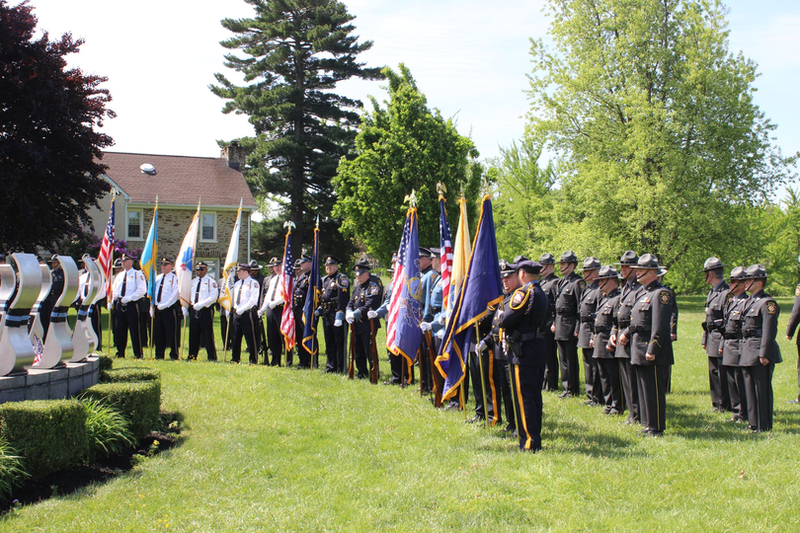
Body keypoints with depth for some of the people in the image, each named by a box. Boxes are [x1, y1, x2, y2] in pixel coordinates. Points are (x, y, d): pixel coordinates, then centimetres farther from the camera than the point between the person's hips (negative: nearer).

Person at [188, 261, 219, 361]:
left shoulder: (211, 281, -3)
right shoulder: (193, 281, 16)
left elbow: (213, 297, -12)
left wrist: (200, 304, -19)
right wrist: (193, 305, 5)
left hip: (206, 310, -6)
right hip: (194, 310, 6)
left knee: (207, 334, -5)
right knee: (193, 334, 8)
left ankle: (212, 357, 0)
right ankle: (192, 356, 16)